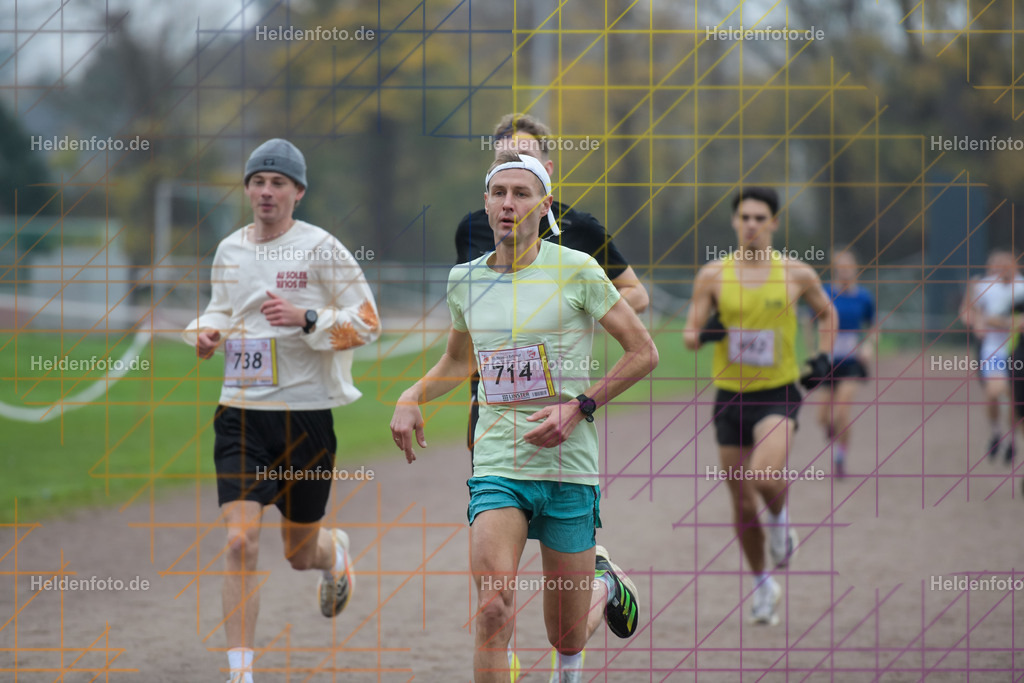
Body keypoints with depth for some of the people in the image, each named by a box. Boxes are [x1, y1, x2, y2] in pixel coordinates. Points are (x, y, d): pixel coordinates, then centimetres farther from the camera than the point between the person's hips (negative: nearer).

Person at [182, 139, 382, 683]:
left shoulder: (320, 249, -7)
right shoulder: (229, 250, 7)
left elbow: (368, 323, -6)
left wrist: (305, 319, -21)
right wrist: (206, 331, 2)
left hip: (306, 412, -2)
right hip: (241, 413, 2)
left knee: (300, 552, 11)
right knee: (239, 542, -14)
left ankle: (335, 553, 50)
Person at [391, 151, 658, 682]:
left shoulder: (576, 270, -6)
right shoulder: (465, 280, 6)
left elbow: (643, 352, -1)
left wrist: (579, 408, -12)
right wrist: (411, 398, 6)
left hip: (568, 465, -2)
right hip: (496, 468, 2)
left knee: (567, 639, 9)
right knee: (494, 609, -22)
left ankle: (604, 584, 44)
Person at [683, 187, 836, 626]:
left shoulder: (796, 274, 0)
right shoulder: (712, 276, 0)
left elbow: (826, 314, 18)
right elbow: (689, 335, 4)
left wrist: (823, 358, 3)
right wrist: (703, 334, -20)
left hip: (778, 394, -2)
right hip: (730, 396, 2)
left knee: (766, 476, -28)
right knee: (742, 502, 6)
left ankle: (780, 520, 6)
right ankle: (762, 584, 26)